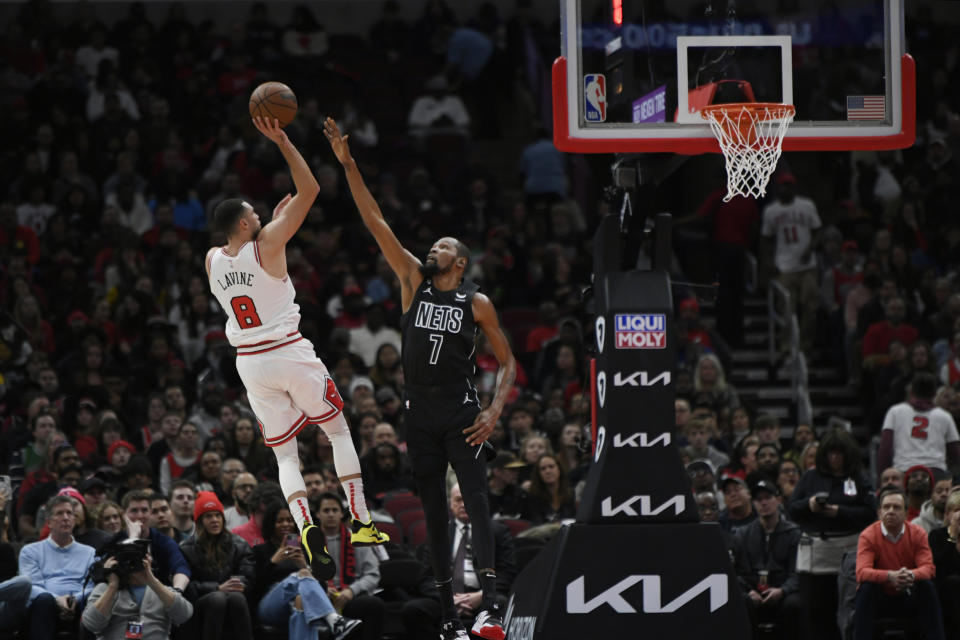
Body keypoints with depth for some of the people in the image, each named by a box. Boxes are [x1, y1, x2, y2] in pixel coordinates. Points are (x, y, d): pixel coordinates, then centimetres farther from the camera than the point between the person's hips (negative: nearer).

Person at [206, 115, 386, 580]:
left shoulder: (213, 260, 3)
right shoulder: (267, 243, -11)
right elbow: (309, 189, -10)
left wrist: (276, 219, 28)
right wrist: (282, 142, -10)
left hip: (250, 363, 4)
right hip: (290, 353, -4)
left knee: (285, 453, 7)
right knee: (339, 429, 13)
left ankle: (306, 527, -17)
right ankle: (361, 522, 7)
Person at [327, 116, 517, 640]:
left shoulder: (477, 303, 2)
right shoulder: (413, 281, 8)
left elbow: (507, 361, 7)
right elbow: (375, 222, 2)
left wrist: (495, 410, -9)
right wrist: (348, 164, -4)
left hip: (461, 413, -4)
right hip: (419, 413, 4)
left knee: (476, 501, -15)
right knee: (434, 513, 5)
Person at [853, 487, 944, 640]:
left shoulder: (917, 534, -6)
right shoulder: (868, 536, -13)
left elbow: (928, 568, -16)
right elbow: (862, 572, -26)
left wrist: (911, 575, -42)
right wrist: (890, 576, -45)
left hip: (908, 598, 2)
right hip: (879, 598, -2)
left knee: (928, 587, -26)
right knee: (866, 588, -32)